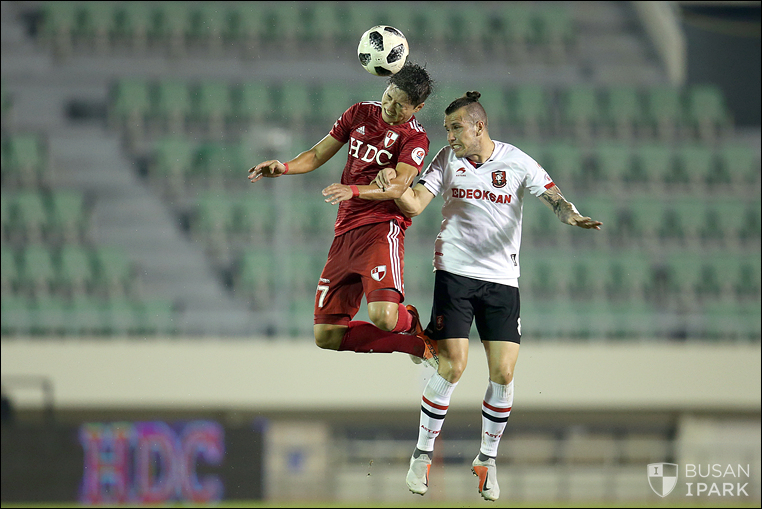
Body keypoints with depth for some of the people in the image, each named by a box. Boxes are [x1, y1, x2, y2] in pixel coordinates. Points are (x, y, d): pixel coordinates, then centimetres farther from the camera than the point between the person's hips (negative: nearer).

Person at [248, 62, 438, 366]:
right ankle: (418, 345, 16)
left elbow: (398, 186, -20)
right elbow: (317, 155, 18)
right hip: (345, 233, 6)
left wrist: (353, 190, -34)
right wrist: (284, 168, 0)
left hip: (381, 228, -6)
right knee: (326, 336, 1)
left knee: (383, 317, -30)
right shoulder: (360, 114, 13)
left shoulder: (415, 139, -4)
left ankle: (411, 323, 10)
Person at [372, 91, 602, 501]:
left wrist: (571, 215, -30)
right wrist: (393, 186, -24)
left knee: (503, 373, -5)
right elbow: (415, 205, -3)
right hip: (455, 271, -1)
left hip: (502, 278, 1)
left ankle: (487, 459, 14)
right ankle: (422, 454, 5)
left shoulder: (516, 162, -2)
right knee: (452, 367, -11)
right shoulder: (447, 159, 2)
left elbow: (552, 197, -8)